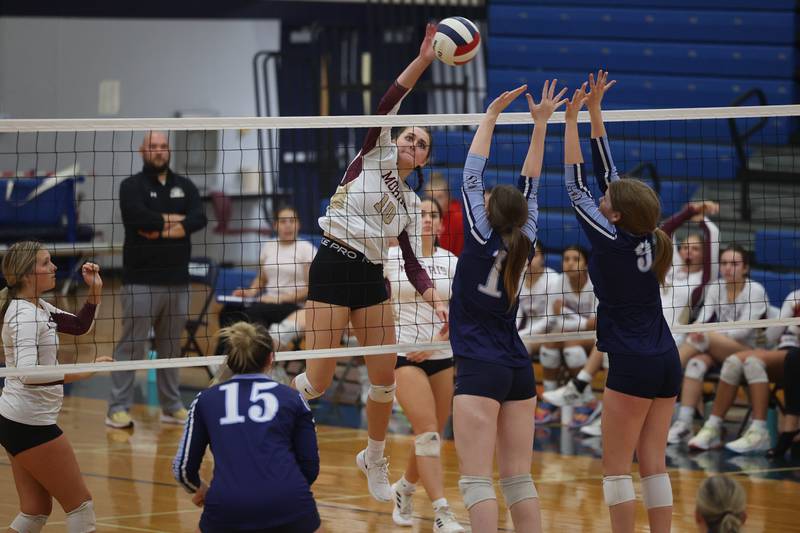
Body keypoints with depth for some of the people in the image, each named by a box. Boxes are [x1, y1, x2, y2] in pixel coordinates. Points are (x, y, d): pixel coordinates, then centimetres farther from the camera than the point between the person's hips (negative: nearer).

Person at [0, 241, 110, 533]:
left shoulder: (36, 307, 9)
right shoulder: (24, 315, -19)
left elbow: (80, 325, 23)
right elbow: (27, 372, -32)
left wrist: (95, 290, 7)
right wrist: (84, 372, -36)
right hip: (30, 424, -10)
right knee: (80, 503, 0)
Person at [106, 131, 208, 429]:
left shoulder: (185, 187, 14)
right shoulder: (132, 186, 1)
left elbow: (199, 219, -4)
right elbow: (139, 217, -18)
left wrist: (161, 228, -14)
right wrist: (175, 220, -5)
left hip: (177, 281, 5)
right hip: (141, 281, -5)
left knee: (171, 347, 11)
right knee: (131, 346, -6)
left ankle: (172, 407, 18)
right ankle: (118, 409, -3)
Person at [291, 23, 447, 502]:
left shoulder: (412, 204, 17)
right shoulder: (374, 154, 5)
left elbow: (414, 264, 10)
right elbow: (386, 106, -10)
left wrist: (435, 299, -8)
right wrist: (422, 61, -20)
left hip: (372, 279, 6)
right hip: (334, 268, -6)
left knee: (385, 379, 5)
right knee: (319, 378, -10)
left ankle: (375, 460, 26)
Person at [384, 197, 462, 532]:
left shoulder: (452, 263, 5)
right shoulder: (391, 257, -2)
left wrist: (440, 339, -13)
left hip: (441, 357, 4)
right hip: (405, 354, -4)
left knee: (432, 437, 9)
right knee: (428, 433, -15)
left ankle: (404, 488, 36)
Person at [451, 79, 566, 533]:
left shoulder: (482, 241, -7)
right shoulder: (524, 245, 5)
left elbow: (472, 176, -4)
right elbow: (531, 186, 15)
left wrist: (492, 114, 0)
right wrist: (541, 123, 17)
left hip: (480, 370, -6)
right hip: (519, 368, 6)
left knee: (476, 479, -9)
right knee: (519, 478, 10)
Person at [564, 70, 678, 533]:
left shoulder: (611, 243, -14)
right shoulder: (646, 239, 3)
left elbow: (576, 187, -6)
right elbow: (609, 173, 11)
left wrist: (572, 120, -2)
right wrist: (594, 112, 14)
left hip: (632, 367, -7)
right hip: (667, 362, 7)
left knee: (617, 469, 0)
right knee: (654, 466, 8)